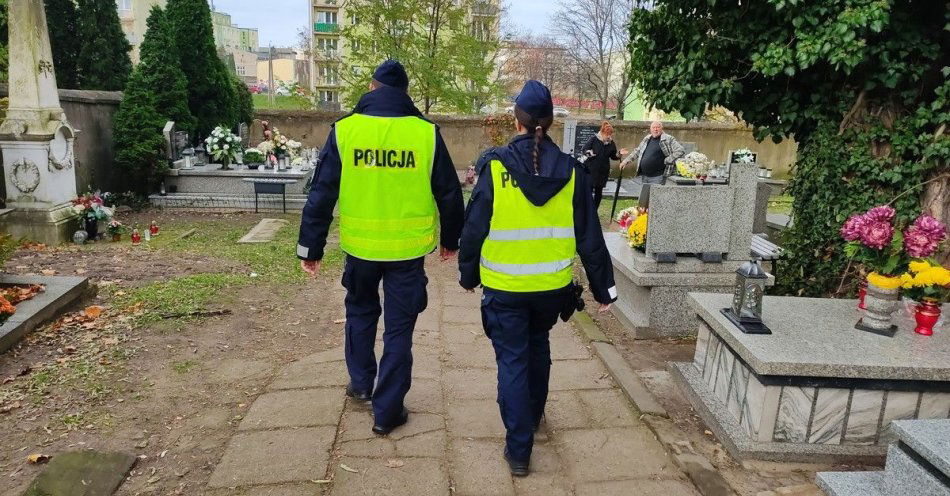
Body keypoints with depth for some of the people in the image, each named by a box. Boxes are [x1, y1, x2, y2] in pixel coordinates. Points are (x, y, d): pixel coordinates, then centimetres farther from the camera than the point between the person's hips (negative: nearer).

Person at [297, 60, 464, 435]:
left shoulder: (344, 130, -6)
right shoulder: (426, 133, -6)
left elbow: (322, 194, -5)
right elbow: (449, 194, 1)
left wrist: (311, 248, 4)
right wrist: (451, 241, 16)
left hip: (360, 246, 1)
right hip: (408, 248, -1)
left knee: (360, 311, 26)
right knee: (399, 328, 10)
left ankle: (361, 383, 38)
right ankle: (387, 411, 16)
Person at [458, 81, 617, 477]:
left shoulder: (495, 166, -11)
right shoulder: (570, 170, -4)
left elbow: (474, 228, -7)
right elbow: (589, 236, -1)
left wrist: (468, 274, 8)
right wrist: (603, 287, 8)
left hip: (504, 286, -3)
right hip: (552, 285, 3)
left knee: (512, 361, 6)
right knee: (538, 346, 26)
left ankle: (519, 450, 10)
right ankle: (533, 416, 45)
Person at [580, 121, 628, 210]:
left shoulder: (611, 143, 4)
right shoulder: (594, 139, -6)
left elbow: (613, 156, 13)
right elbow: (583, 150, -2)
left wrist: (620, 154, -6)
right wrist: (589, 153, -22)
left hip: (603, 172, 4)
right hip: (591, 170, -3)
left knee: (598, 192, 9)